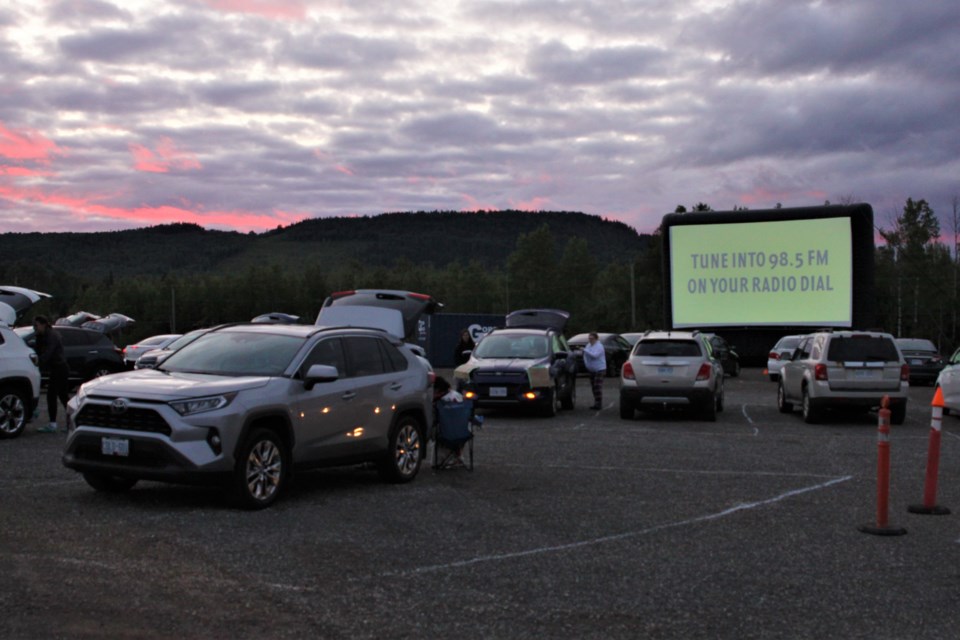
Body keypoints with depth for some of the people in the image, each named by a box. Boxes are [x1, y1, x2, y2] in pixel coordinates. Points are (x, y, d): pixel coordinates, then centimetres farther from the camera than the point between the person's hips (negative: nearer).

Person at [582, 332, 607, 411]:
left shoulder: (599, 346, -14)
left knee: (597, 387, -12)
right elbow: (586, 356, 19)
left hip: (599, 369, -8)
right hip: (591, 370, 8)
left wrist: (585, 350, -30)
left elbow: (594, 355, -30)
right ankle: (596, 403, 18)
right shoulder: (588, 345, 11)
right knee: (593, 387, 11)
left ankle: (598, 404, -11)